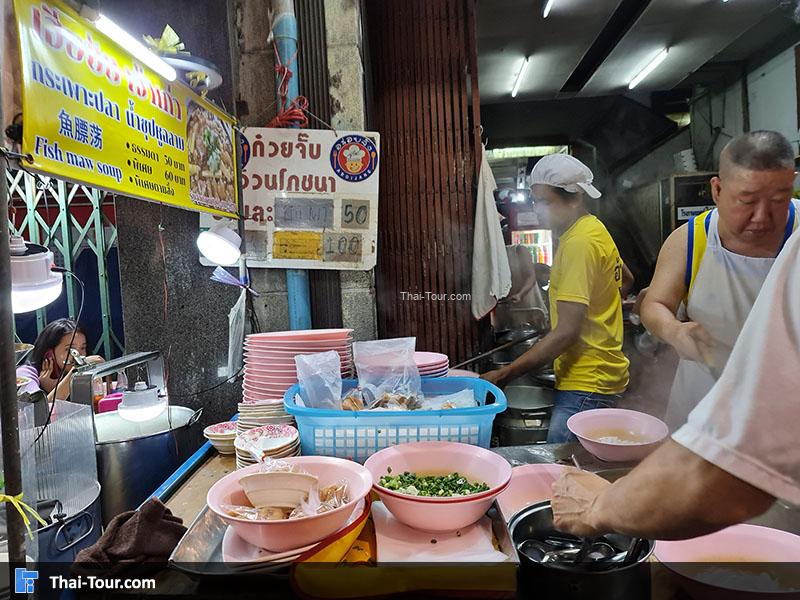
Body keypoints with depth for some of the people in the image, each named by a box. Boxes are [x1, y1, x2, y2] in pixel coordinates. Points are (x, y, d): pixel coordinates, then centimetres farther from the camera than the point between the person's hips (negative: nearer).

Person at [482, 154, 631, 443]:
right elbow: (625, 281, 34)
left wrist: (504, 374, -22)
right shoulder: (595, 230, 15)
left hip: (585, 384, -10)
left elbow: (566, 332, -23)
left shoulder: (579, 243, -17)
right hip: (595, 377, 10)